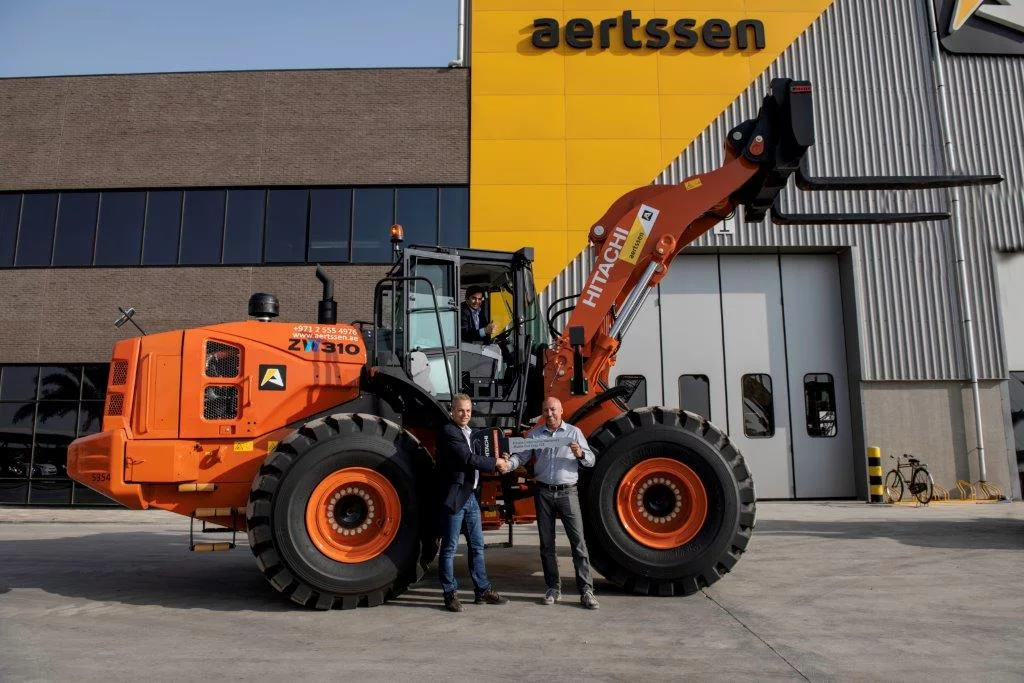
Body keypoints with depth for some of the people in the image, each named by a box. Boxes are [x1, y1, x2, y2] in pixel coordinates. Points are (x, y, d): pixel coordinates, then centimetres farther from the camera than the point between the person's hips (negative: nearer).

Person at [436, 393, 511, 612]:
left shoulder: (470, 433, 17)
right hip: (455, 496, -9)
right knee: (449, 548, 1)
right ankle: (450, 594, 10)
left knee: (477, 546, 14)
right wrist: (495, 463, -11)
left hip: (471, 496, 9)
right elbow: (468, 459, -20)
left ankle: (483, 590, 23)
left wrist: (498, 462, 2)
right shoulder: (448, 432, -12)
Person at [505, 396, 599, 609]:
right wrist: (509, 464, -19)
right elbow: (522, 456, 1)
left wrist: (580, 454, -19)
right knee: (547, 543, 7)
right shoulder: (535, 434, 8)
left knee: (578, 541, -5)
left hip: (567, 492, -2)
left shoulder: (574, 432, 5)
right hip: (544, 492, 2)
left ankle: (586, 591, -2)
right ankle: (553, 588, 17)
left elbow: (591, 460, 2)